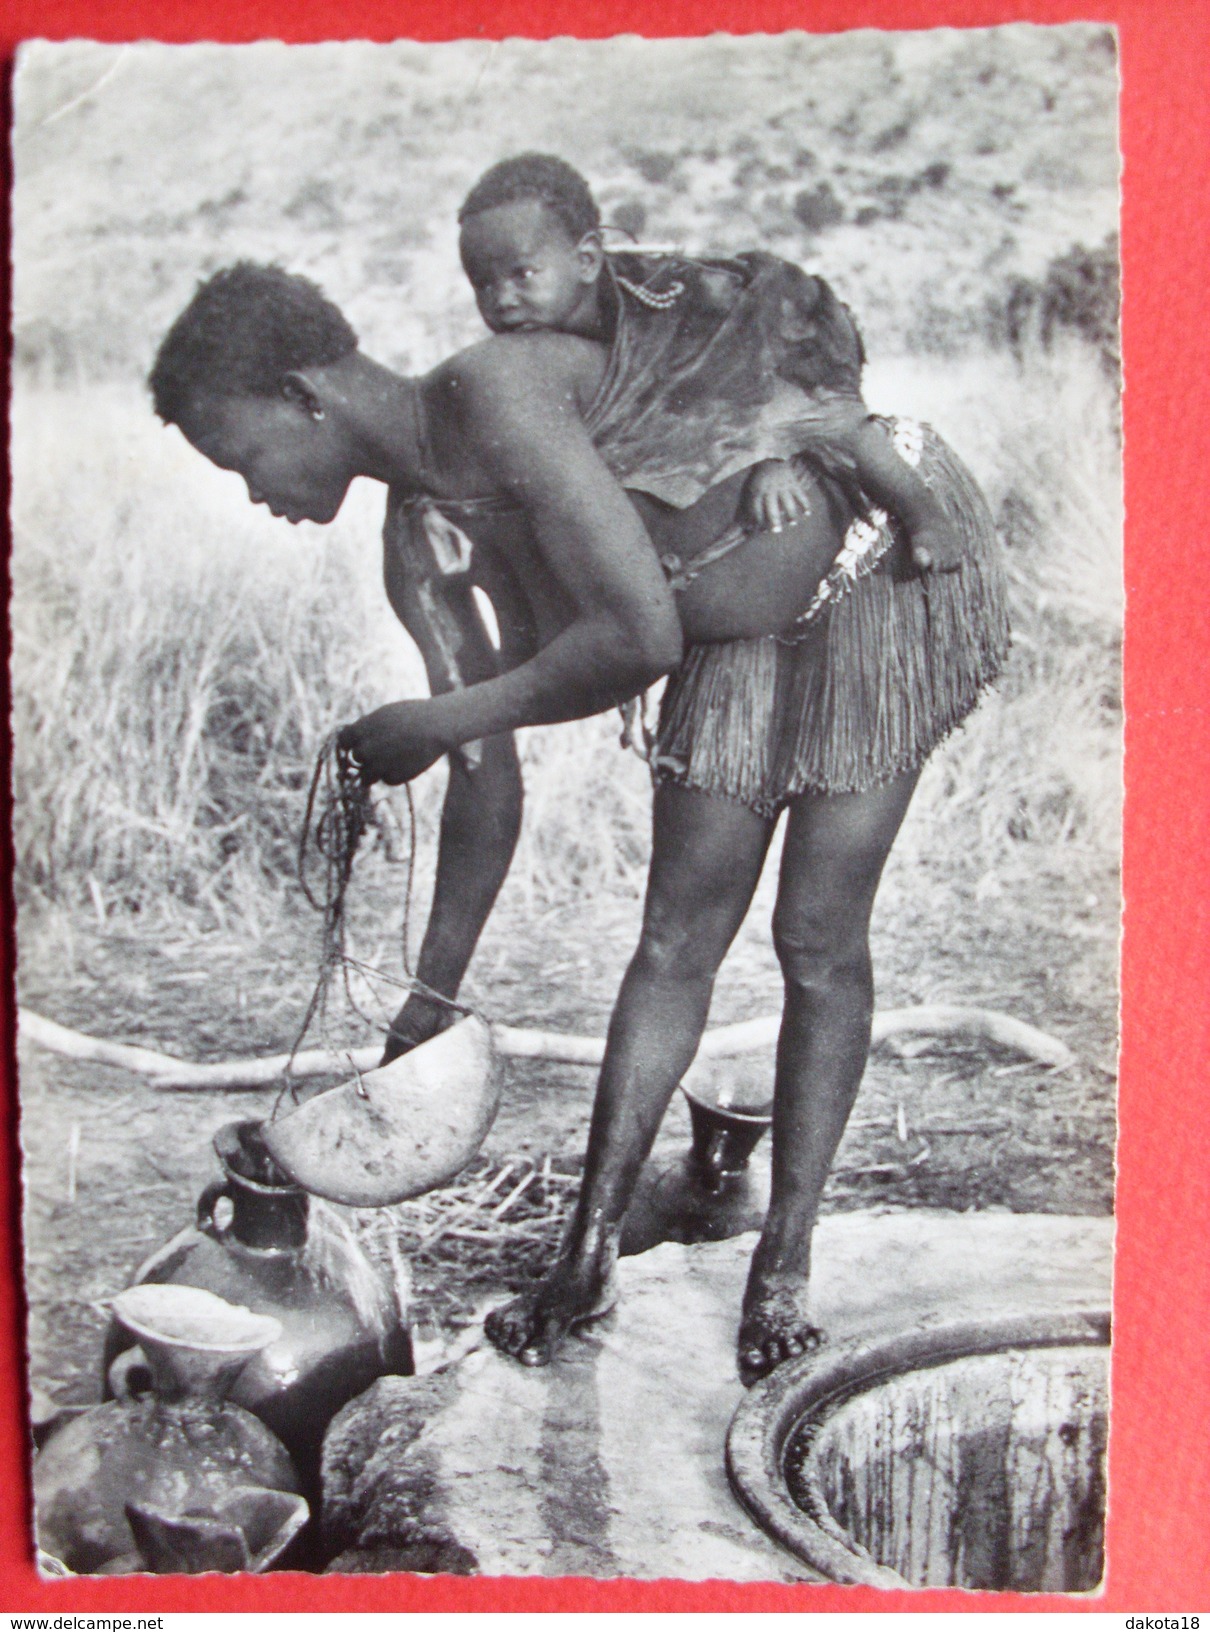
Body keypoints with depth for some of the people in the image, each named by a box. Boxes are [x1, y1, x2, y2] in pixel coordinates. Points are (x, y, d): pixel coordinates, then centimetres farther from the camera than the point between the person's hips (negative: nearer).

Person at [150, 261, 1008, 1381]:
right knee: (677, 937, 2)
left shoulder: (498, 389, -29)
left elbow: (641, 633, -38)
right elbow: (486, 780, 1)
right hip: (745, 632, 7)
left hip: (899, 557, -7)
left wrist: (445, 720, -25)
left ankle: (786, 1260, 10)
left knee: (819, 942, -5)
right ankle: (589, 1256, 11)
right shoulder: (419, 534, -4)